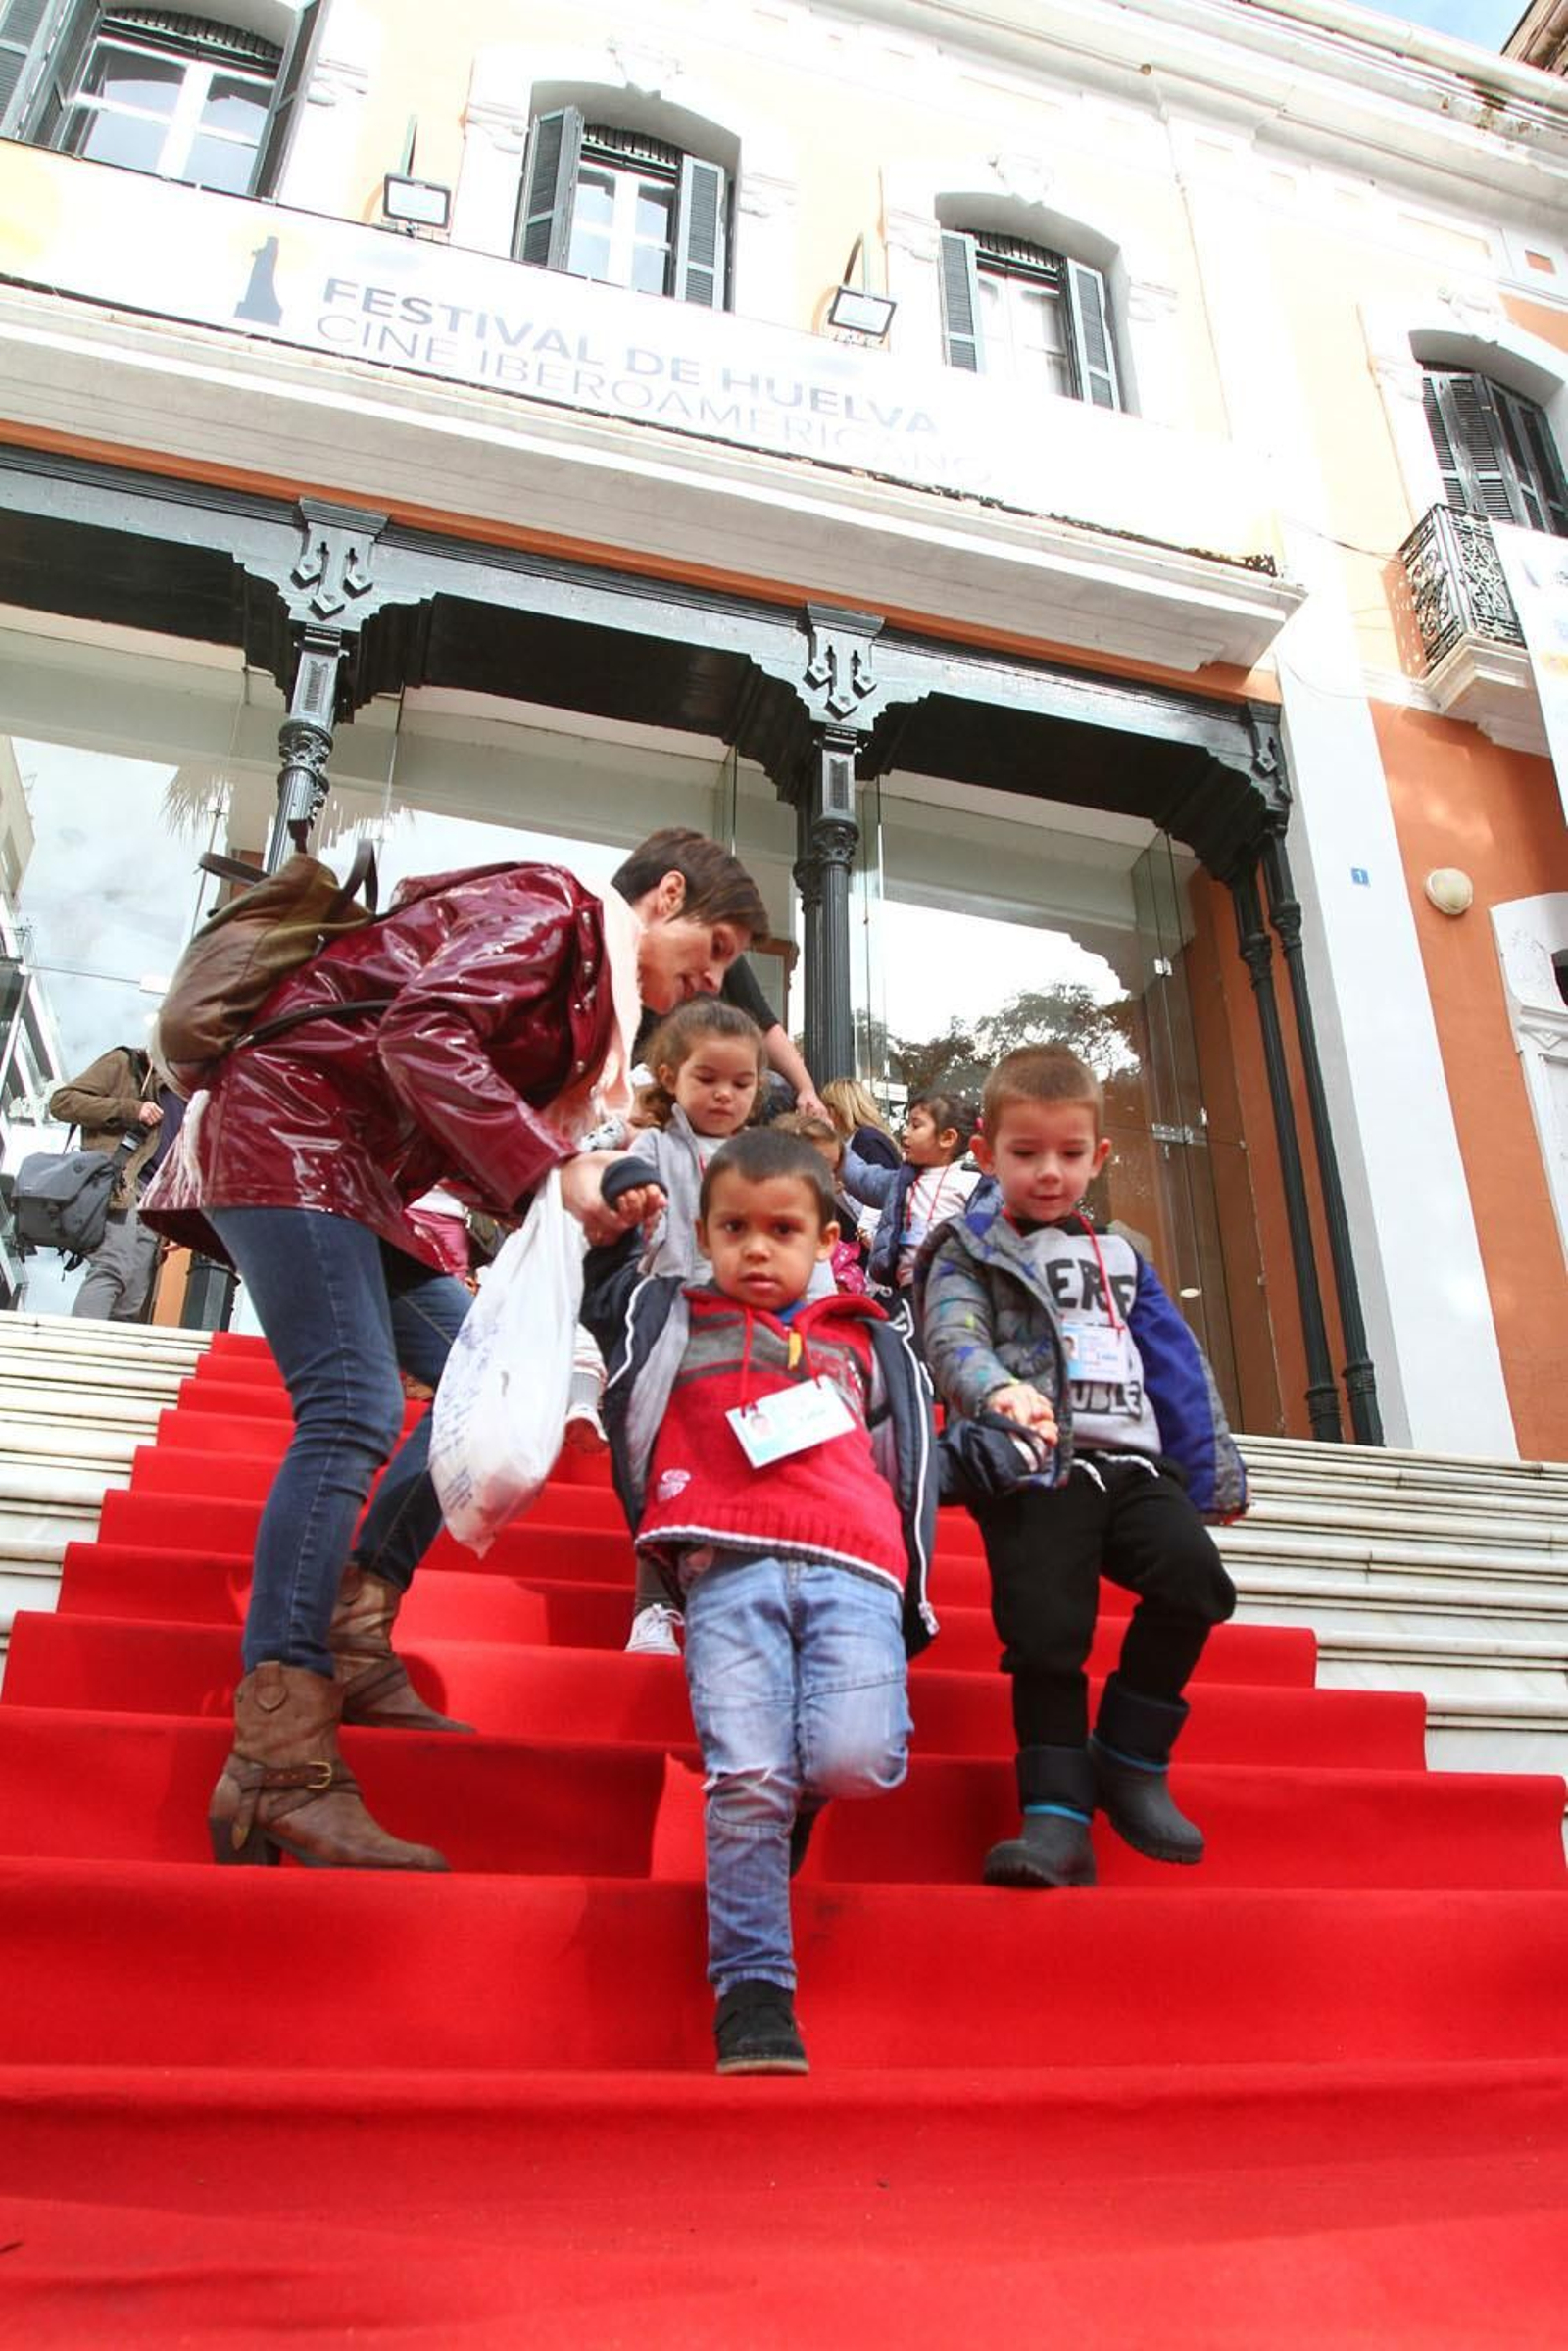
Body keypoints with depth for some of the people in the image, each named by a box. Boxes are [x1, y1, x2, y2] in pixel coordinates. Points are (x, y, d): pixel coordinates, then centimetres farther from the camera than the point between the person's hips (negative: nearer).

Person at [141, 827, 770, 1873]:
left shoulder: (594, 990, 19)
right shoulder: (550, 907, -8)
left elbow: (476, 1149, 9)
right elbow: (421, 1034, -24)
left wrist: (598, 1197, -5)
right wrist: (550, 1170, -26)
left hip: (352, 1174, 10)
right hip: (286, 1120, -10)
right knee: (356, 1410, -21)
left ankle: (351, 1628, 6)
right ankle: (277, 1767, -23)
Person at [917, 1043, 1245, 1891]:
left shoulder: (1118, 1257, 26)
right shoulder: (968, 1251, 10)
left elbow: (1177, 1365, 25)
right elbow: (952, 1340, -10)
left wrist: (1212, 1468, 19)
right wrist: (999, 1387, -33)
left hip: (1131, 1460, 4)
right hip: (1034, 1468, -4)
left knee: (1191, 1576, -18)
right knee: (1047, 1628, -14)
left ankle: (1129, 1762, 0)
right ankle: (1058, 1816, -3)